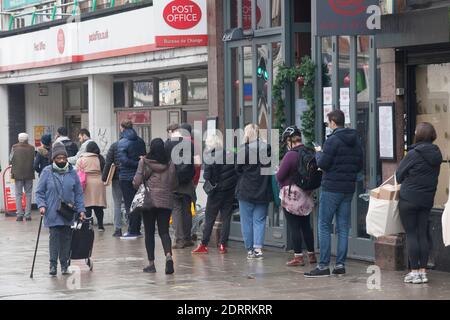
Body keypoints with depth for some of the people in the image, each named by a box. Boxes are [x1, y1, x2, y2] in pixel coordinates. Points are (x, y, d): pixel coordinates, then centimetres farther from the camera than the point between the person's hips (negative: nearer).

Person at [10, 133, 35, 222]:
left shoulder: (14, 147, -6)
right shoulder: (31, 148, -4)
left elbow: (10, 160, -2)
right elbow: (34, 161, -4)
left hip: (18, 174, -1)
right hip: (29, 174, 1)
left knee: (18, 194, 6)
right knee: (28, 194, 8)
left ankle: (20, 215, 0)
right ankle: (28, 215, 5)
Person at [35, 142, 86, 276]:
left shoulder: (72, 172, 4)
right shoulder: (47, 172, -1)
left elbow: (78, 193, 9)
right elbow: (39, 191, 3)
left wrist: (81, 210, 2)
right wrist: (41, 205, -11)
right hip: (52, 213, -2)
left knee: (66, 238, 4)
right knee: (54, 236, -7)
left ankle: (64, 264, 13)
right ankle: (53, 264, -2)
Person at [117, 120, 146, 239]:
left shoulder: (122, 142, -12)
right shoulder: (140, 141, 6)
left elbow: (123, 159, -20)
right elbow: (144, 157, 9)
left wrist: (136, 164, -15)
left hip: (126, 177, -6)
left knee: (129, 204, -1)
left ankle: (132, 231, -2)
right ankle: (137, 230, 20)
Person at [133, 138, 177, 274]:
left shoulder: (144, 162, -6)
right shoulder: (170, 164, 1)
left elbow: (137, 182, -7)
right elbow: (174, 184, 6)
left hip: (148, 200, -2)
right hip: (166, 201, 2)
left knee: (149, 232, 7)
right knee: (164, 231, 4)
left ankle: (151, 263, 9)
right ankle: (168, 256, -20)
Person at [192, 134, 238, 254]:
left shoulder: (210, 159, -12)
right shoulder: (231, 156, -2)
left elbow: (207, 176, -12)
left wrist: (212, 184, 4)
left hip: (216, 191, -3)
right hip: (230, 191, 3)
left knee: (210, 218, 4)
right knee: (226, 218, 7)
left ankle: (204, 244, 4)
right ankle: (223, 244, 5)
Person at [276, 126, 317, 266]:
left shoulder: (291, 155, -18)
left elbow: (279, 176, -13)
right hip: (306, 194, 7)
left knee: (294, 227, -1)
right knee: (306, 225, 15)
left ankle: (298, 256, 1)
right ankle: (311, 255, 19)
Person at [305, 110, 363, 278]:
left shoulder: (333, 140, -13)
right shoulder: (356, 140, 10)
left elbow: (323, 164, -13)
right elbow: (359, 165, 14)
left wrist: (318, 152, 5)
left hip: (331, 188, -7)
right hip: (349, 188, 7)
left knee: (324, 226, -2)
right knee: (343, 227, 9)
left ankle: (323, 265, -5)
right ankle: (340, 264, 8)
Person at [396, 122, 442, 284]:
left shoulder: (413, 154, -14)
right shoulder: (436, 154, 5)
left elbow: (399, 175, -5)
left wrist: (405, 182, 15)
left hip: (409, 198, -6)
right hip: (427, 199, 6)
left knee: (411, 234, 0)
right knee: (423, 234, 10)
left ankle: (415, 271, 0)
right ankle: (423, 271, 10)